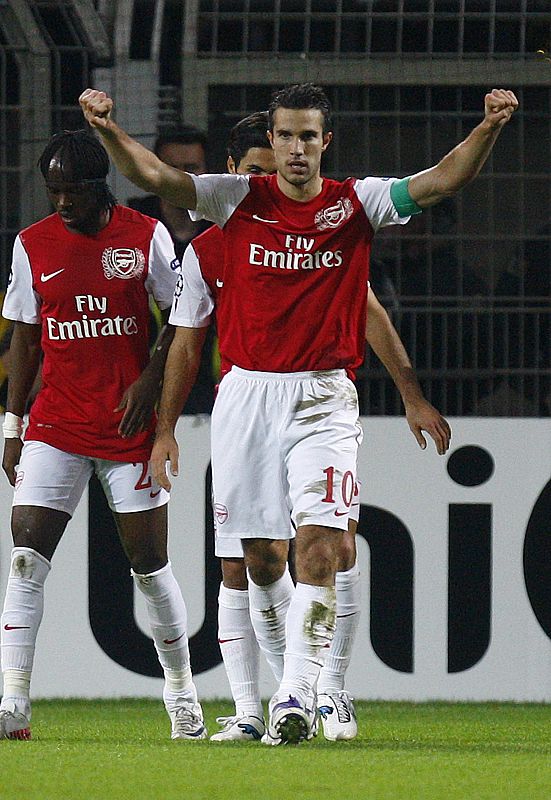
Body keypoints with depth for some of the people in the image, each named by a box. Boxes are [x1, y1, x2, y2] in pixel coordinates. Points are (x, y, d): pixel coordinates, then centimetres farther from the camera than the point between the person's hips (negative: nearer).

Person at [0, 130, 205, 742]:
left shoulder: (146, 236, -1)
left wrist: (151, 379, -10)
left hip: (129, 425, -2)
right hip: (55, 426, 2)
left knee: (148, 561, 2)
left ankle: (182, 692, 19)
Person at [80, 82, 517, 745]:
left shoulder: (357, 204, 2)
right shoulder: (239, 200, 4)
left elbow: (445, 180, -7)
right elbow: (152, 176, -4)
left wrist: (488, 129, -24)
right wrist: (108, 130, -21)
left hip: (323, 397, -2)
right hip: (246, 392, 2)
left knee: (319, 545, -16)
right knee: (261, 554, 6)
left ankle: (298, 699, -20)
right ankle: (283, 675, 26)